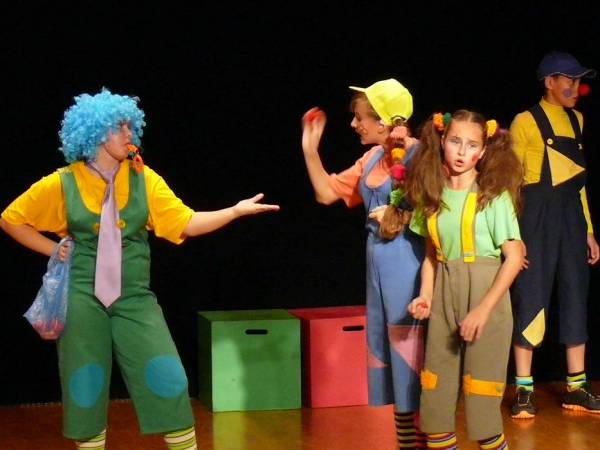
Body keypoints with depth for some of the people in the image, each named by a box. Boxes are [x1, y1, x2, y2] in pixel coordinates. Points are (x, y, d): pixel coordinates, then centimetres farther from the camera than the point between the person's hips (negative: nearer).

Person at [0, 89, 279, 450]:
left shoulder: (143, 178, 2)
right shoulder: (63, 183, -3)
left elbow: (185, 223, -3)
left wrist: (235, 211, -12)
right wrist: (53, 249, 0)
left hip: (134, 298, 1)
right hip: (83, 299, -1)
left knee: (168, 379, -5)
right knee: (86, 389, 6)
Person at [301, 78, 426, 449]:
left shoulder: (419, 154, -13)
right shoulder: (372, 158, 12)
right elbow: (327, 192, 18)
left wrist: (400, 218, -16)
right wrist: (310, 149, 10)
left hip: (407, 269, -9)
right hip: (379, 267, 9)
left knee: (411, 360, -5)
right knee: (386, 356, 13)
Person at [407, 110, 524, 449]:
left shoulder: (493, 195, -7)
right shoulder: (432, 196, 7)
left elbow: (514, 257, -10)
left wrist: (483, 309, -16)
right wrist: (426, 296, -1)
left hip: (486, 296, -4)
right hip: (444, 297, 5)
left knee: (481, 392, -2)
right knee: (435, 393, 5)